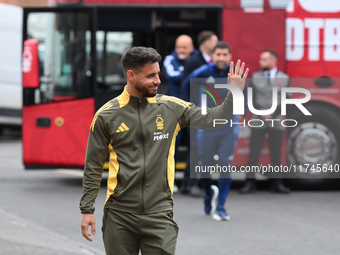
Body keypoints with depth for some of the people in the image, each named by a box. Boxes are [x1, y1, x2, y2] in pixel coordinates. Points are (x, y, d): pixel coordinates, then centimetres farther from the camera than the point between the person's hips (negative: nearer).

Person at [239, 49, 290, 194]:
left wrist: (272, 114, -11)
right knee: (254, 152, -4)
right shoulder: (255, 77, 7)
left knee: (276, 153, 2)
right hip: (258, 122, 0)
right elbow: (252, 99, 3)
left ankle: (276, 183, 8)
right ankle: (250, 183, -2)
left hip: (276, 121, 0)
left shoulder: (284, 78, 4)